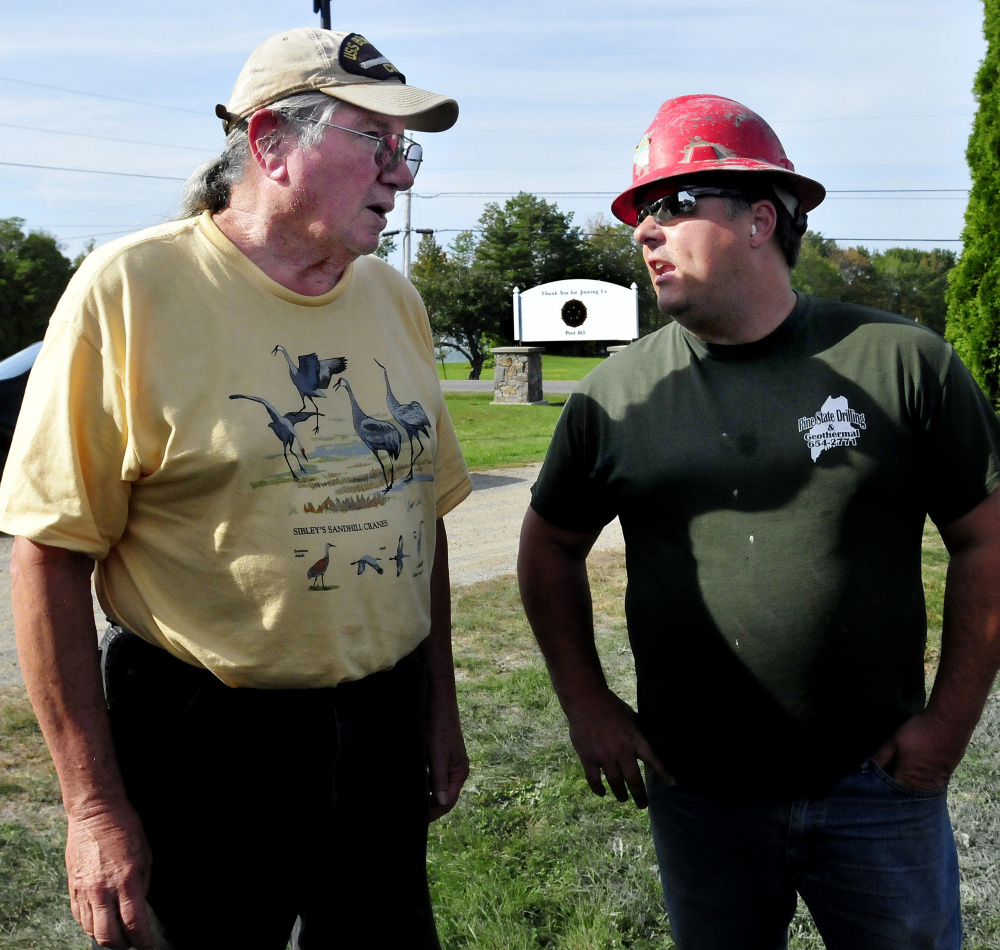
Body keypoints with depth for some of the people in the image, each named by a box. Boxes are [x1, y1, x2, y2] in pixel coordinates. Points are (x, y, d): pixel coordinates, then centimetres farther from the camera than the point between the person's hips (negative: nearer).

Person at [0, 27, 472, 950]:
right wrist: (94, 806, -14)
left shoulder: (394, 299, 5)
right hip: (205, 743, -5)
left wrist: (441, 707, 14)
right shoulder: (131, 287, -13)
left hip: (384, 728, 6)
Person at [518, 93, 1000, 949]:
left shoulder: (902, 362, -6)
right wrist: (585, 703, 3)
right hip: (697, 795, 2)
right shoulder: (618, 394, -2)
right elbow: (551, 547, 10)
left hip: (875, 787, -1)